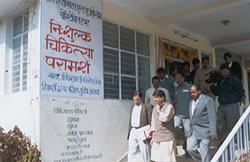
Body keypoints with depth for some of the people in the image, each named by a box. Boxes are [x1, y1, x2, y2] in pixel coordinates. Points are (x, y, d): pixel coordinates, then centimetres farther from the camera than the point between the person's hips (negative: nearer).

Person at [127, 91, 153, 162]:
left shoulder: (148, 106, -6)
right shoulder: (132, 106, 14)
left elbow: (151, 121, -7)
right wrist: (129, 131, 17)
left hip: (143, 132, -6)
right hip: (133, 132, 6)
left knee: (145, 153, 3)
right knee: (131, 153, 5)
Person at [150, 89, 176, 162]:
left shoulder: (169, 107, -8)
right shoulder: (155, 108, 13)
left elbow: (165, 118, -25)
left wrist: (159, 110, -10)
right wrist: (153, 137, 16)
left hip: (167, 138, -7)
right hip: (157, 139, 7)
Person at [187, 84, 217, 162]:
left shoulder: (208, 100, -8)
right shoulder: (191, 101, 13)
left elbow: (212, 118, -12)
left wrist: (213, 133, -15)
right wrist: (190, 130, 15)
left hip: (204, 131, -6)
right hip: (193, 131, 6)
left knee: (204, 152, -3)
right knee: (190, 148, -5)